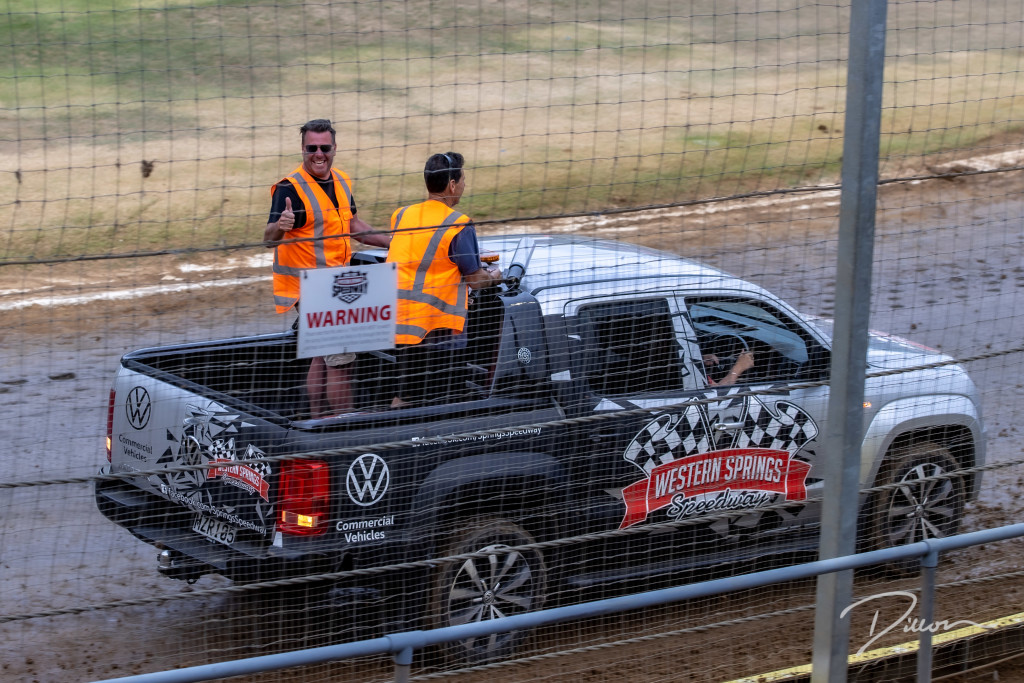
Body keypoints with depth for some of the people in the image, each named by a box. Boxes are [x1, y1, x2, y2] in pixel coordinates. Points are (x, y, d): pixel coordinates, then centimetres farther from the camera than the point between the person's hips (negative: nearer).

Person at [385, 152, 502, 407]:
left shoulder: (401, 216, 8)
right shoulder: (459, 225, -11)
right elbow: (474, 279, -6)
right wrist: (493, 277, 17)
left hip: (400, 319, 6)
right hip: (438, 324, -6)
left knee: (405, 395, 14)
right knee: (434, 400, 1)